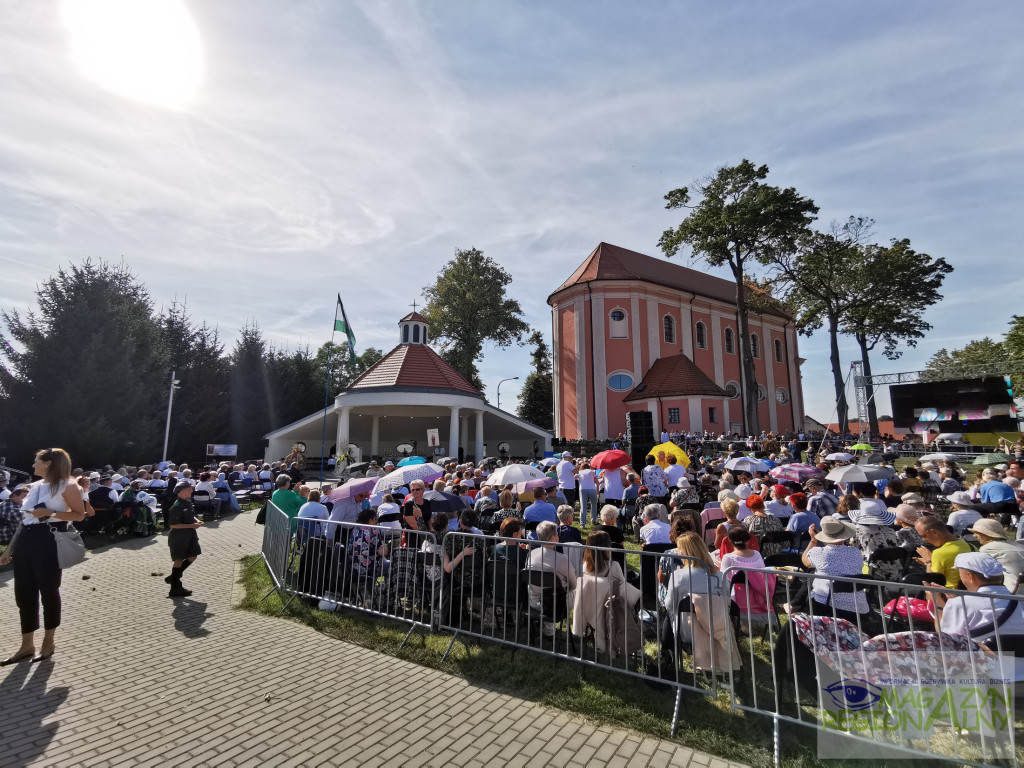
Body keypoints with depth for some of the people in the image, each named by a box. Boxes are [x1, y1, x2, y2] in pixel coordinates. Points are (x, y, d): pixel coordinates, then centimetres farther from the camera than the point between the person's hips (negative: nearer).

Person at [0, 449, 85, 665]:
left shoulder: (67, 486, -7)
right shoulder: (34, 486, 14)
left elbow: (79, 515, -9)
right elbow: (24, 518, 18)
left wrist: (50, 513, -20)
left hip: (49, 542, -7)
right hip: (25, 540, 7)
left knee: (48, 590, 3)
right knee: (23, 592, 9)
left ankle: (49, 641, 19)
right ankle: (27, 645, 21)